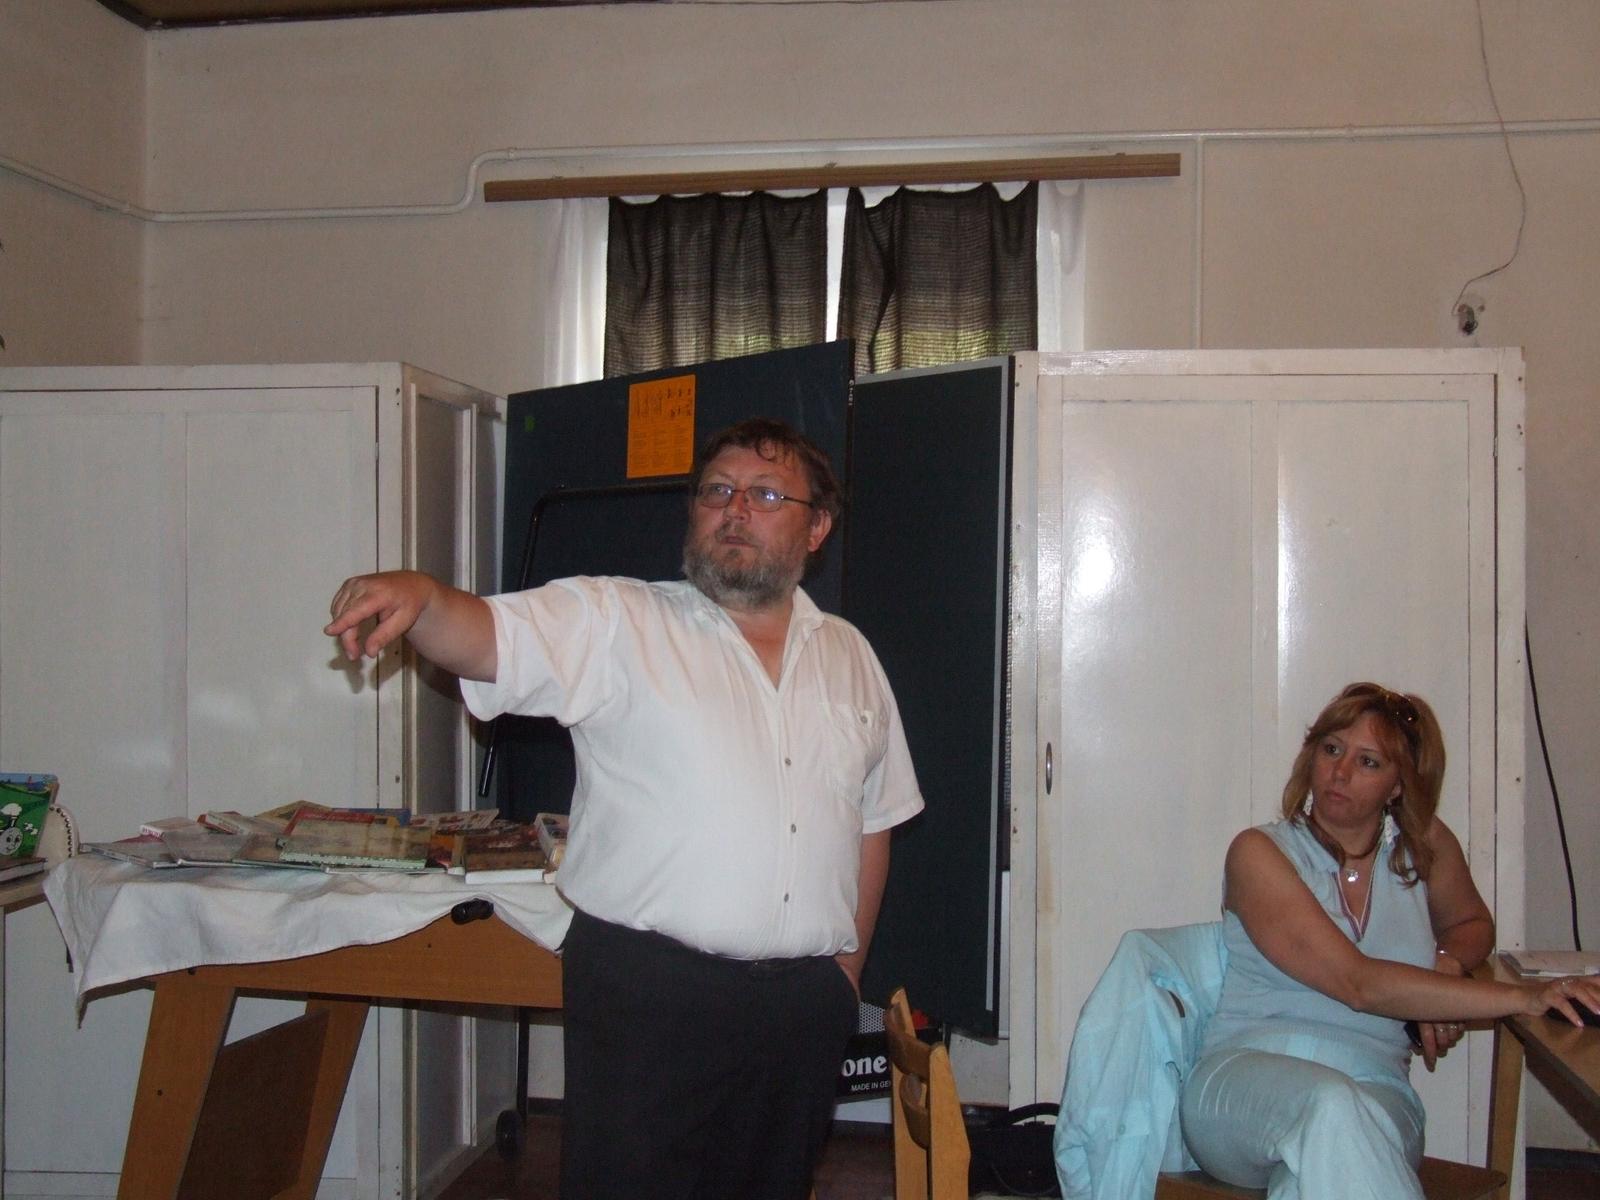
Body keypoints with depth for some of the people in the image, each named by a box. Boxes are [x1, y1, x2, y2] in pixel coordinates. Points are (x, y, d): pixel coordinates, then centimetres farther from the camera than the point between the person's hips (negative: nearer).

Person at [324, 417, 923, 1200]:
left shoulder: (849, 656, 11)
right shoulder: (616, 624, -4)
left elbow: (873, 819, 16)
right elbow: (487, 637, -19)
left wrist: (850, 961, 13)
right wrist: (419, 596, -40)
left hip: (803, 1006, 5)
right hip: (649, 991, -4)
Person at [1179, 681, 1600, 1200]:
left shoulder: (1424, 845, 12)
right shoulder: (1259, 854, -3)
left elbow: (1472, 921, 35)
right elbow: (1358, 983, -14)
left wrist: (1446, 965, 8)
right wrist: (1523, 997, -20)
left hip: (1377, 1088, 2)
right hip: (1246, 1077, -2)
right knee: (1331, 1106, -39)